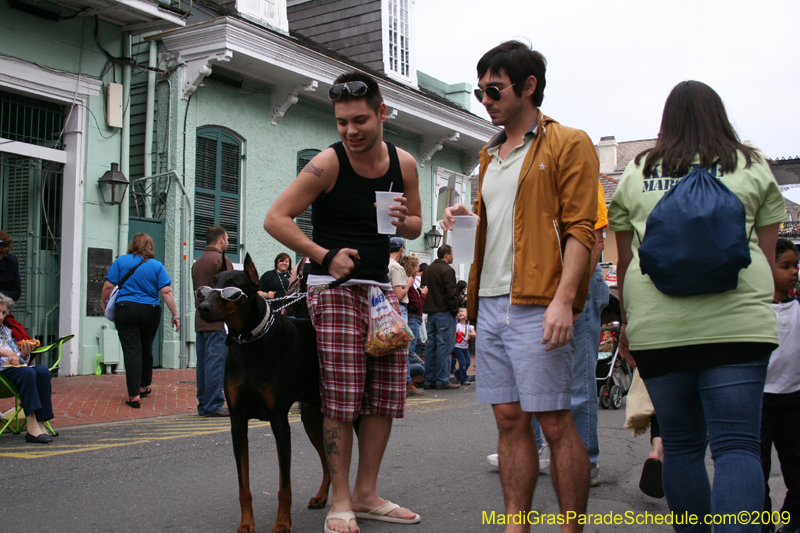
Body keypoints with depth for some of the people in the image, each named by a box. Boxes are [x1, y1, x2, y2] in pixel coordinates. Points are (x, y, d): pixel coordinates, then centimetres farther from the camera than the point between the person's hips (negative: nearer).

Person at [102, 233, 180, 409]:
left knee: (131, 351, -2)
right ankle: (144, 386, 34)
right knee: (146, 349, 19)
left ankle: (134, 394, -7)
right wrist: (175, 315, -2)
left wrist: (104, 303, 14)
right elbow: (166, 292, -5)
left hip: (125, 310, -1)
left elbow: (108, 286, -2)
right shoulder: (157, 266, 2)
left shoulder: (121, 261, 1)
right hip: (150, 311, 2)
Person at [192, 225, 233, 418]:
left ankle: (203, 404, 14)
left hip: (200, 318, 9)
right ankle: (214, 405, -6)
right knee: (216, 361, -7)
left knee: (203, 362, 10)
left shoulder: (198, 262, 17)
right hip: (217, 319, -9)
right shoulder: (221, 260, -9)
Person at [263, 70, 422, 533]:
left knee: (385, 395, 6)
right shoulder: (329, 163, -10)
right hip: (335, 287, -6)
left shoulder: (404, 164, 5)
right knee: (342, 398, -8)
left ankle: (367, 494, 17)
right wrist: (325, 255, -18)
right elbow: (276, 218, -10)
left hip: (381, 288, 6)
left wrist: (404, 222, -7)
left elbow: (416, 225, 17)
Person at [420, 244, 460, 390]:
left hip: (431, 312, 8)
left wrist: (428, 308, 18)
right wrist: (454, 310, -8)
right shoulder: (447, 270, -12)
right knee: (444, 345, -6)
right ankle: (442, 381, -6)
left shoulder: (427, 269, 15)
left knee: (431, 344, 10)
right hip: (444, 312, -8)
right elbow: (451, 293, -17)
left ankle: (429, 380, 12)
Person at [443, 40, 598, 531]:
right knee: (510, 419, 9)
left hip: (538, 305, -7)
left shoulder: (568, 144, -1)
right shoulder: (490, 155, 21)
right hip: (490, 302, 7)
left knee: (554, 421, -3)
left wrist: (563, 299, -20)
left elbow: (580, 228, -9)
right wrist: (467, 217, 8)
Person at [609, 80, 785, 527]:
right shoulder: (753, 168, 11)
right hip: (736, 320, -1)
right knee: (737, 445, -4)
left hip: (655, 325, 2)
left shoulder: (635, 175, 14)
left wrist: (628, 324, 25)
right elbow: (767, 256, 12)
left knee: (681, 444, 11)